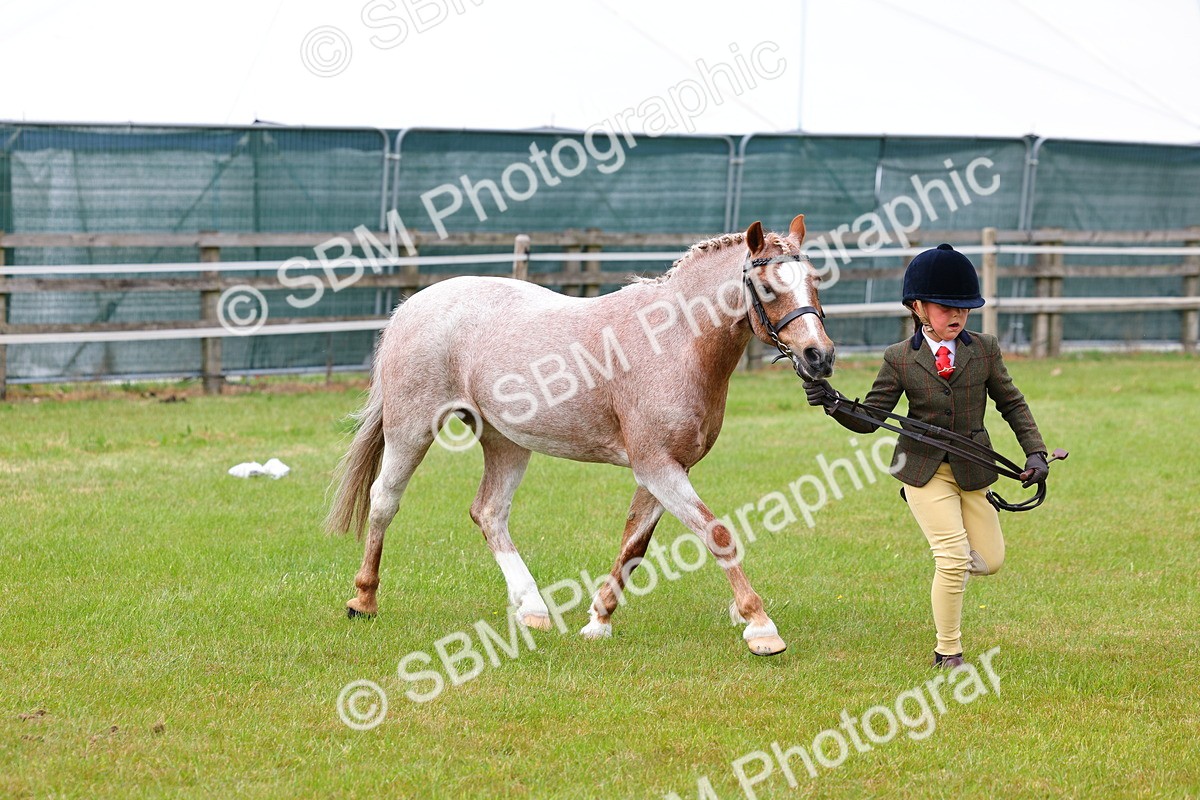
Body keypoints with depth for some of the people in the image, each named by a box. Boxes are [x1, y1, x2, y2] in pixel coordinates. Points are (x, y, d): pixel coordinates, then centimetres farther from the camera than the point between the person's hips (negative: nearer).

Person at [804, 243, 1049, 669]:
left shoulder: (984, 350, 0)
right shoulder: (900, 358, -5)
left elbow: (1012, 403, 7)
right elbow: (869, 418, -3)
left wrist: (1035, 451, -3)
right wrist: (833, 403, -21)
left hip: (972, 469, 3)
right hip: (924, 469, -3)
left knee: (990, 561, 3)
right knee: (953, 559, -13)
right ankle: (948, 652, 3)